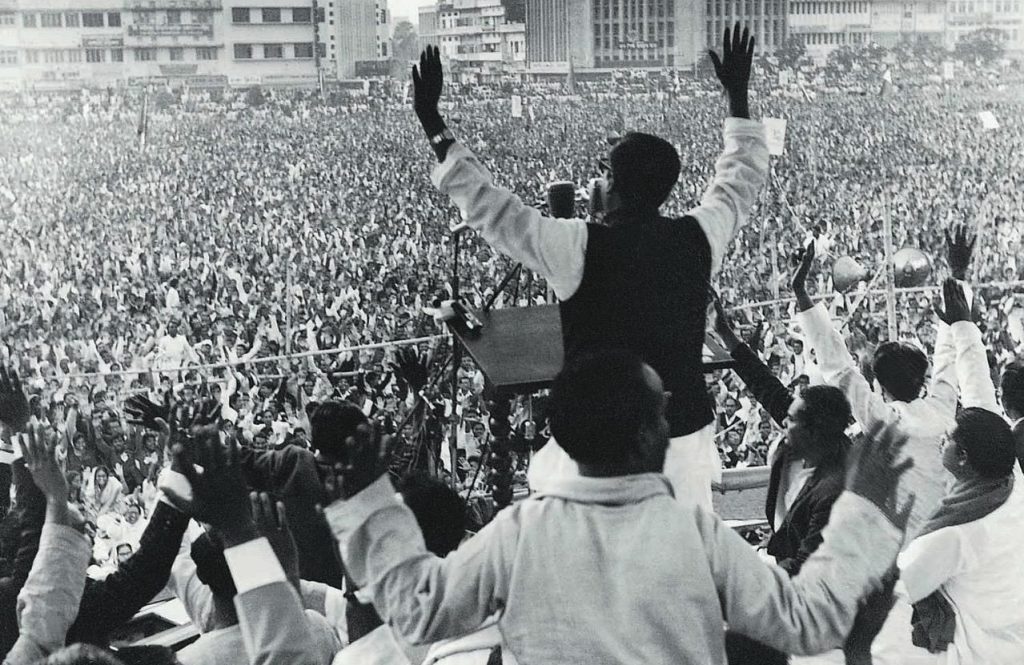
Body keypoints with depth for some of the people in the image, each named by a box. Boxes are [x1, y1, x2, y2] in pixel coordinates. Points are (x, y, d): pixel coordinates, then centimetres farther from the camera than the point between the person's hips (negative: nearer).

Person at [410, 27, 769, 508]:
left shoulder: (579, 248, -15)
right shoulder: (697, 239, -2)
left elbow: (487, 208, -8)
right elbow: (743, 179, 16)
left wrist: (433, 124, 0)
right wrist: (738, 96, 29)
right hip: (685, 435, 4)